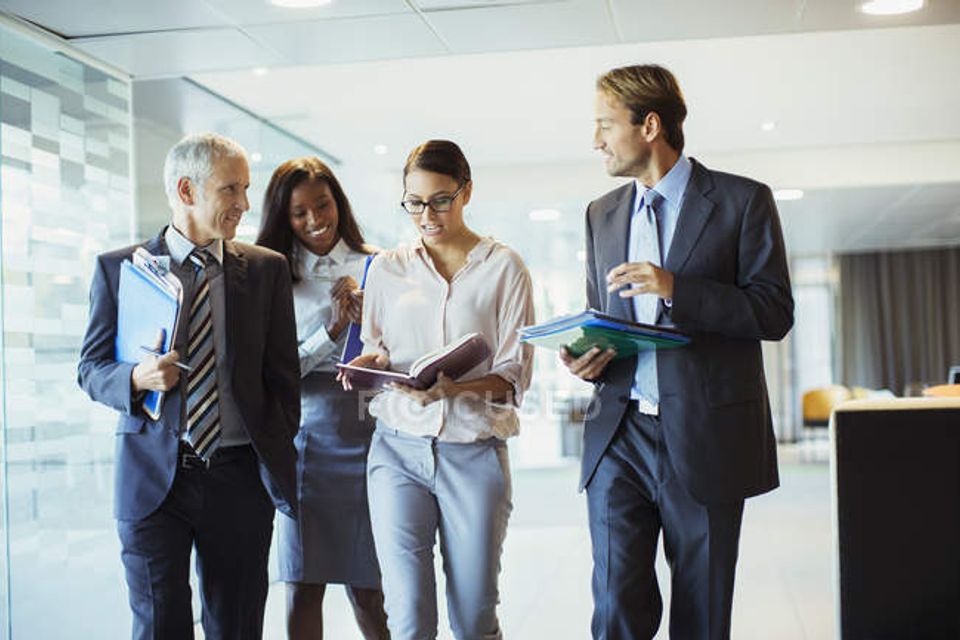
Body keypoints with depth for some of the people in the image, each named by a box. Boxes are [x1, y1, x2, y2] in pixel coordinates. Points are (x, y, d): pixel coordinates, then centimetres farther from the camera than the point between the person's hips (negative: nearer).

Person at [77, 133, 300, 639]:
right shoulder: (119, 268, 3)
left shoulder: (267, 269, 6)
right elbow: (91, 368, 6)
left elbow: (282, 375, 8)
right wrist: (137, 378, -16)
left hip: (240, 477, 1)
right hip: (153, 478, -1)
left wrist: (278, 462, 4)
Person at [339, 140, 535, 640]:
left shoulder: (503, 267, 2)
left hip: (473, 452, -1)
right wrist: (369, 365, -6)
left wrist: (453, 388, -21)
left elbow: (514, 374, -2)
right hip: (399, 447, 1)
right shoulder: (387, 268, 9)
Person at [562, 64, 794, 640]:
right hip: (619, 435, 4)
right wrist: (589, 359, -1)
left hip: (705, 436, -3)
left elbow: (775, 312, -6)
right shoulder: (602, 214, 15)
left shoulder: (743, 201, -1)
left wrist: (676, 288, -18)